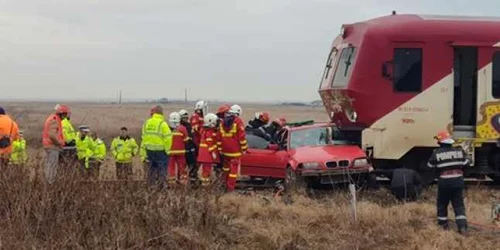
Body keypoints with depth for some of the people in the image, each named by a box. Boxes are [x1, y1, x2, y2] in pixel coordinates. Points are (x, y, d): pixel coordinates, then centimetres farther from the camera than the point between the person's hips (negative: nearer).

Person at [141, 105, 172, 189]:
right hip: (160, 150, -5)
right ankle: (161, 185, 2)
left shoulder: (147, 123, 5)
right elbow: (168, 138, -16)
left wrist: (144, 147, 16)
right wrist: (167, 149, -4)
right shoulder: (162, 124, -13)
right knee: (162, 167, 4)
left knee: (152, 166, 18)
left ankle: (151, 184, 20)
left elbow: (144, 137, 9)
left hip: (149, 150, 5)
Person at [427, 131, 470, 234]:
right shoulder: (459, 151, 1)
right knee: (459, 204, 5)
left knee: (442, 203, 17)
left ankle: (443, 224, 23)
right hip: (458, 180, 2)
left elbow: (430, 166, 1)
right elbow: (466, 164, 6)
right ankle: (462, 226, -6)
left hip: (444, 181, -2)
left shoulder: (437, 153, -8)